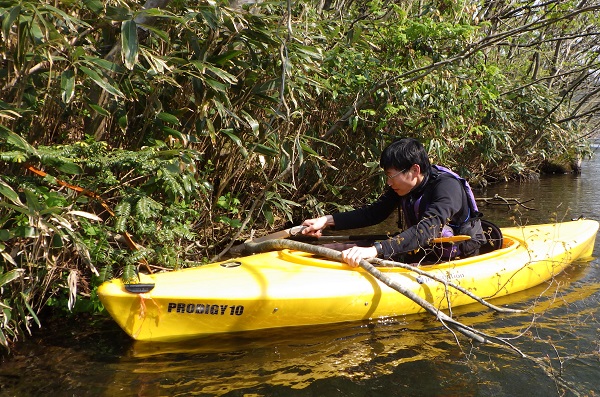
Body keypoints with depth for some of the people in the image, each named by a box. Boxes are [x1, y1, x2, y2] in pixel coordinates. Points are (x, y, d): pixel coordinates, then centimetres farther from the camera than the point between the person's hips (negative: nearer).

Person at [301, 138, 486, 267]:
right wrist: (328, 220, -3)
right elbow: (374, 213, 7)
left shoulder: (447, 186, -26)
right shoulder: (402, 187, -2)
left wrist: (376, 250, -51)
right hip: (423, 252, 7)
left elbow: (426, 230, -39)